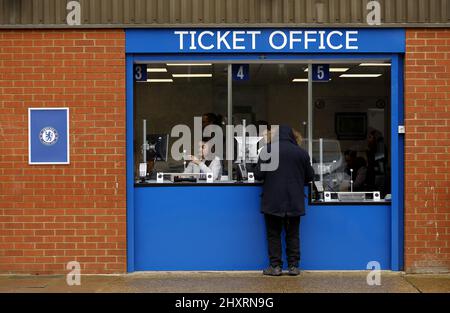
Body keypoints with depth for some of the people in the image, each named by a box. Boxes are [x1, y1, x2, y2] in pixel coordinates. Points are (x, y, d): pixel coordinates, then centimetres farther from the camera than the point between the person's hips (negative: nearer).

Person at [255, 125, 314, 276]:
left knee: (273, 234, 7)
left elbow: (258, 175, -7)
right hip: (294, 202, 2)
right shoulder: (301, 153, 2)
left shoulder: (268, 150, -6)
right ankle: (293, 266, 10)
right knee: (293, 234, 10)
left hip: (273, 200, -2)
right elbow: (310, 176, 9)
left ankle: (275, 266, 6)